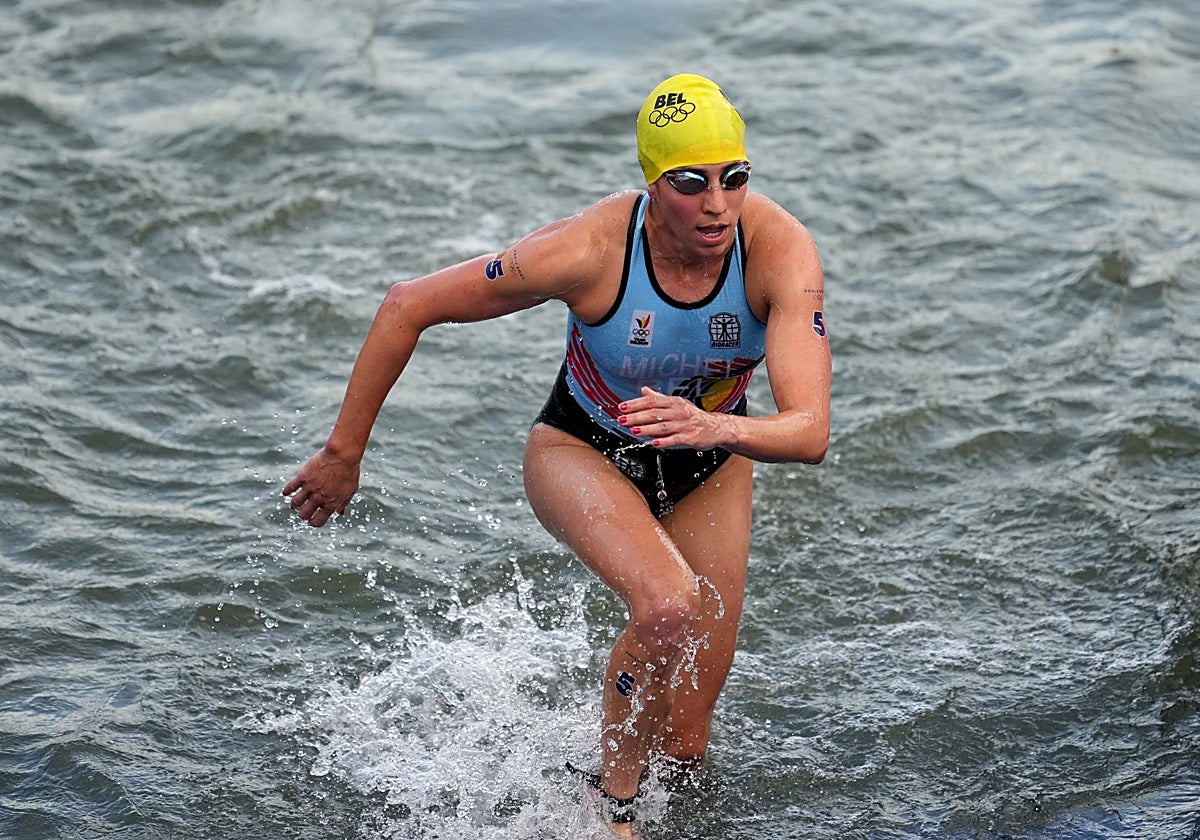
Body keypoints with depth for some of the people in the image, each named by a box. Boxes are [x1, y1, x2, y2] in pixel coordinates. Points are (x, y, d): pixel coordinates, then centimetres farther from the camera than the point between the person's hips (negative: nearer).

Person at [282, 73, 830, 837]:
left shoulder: (782, 250, -31)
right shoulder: (589, 250, -34)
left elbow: (811, 431, -39)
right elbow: (408, 307, -22)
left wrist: (715, 429, -60)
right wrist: (344, 452, -15)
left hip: (709, 470, 3)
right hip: (581, 452, -3)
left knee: (685, 744, 5)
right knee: (670, 605, -35)